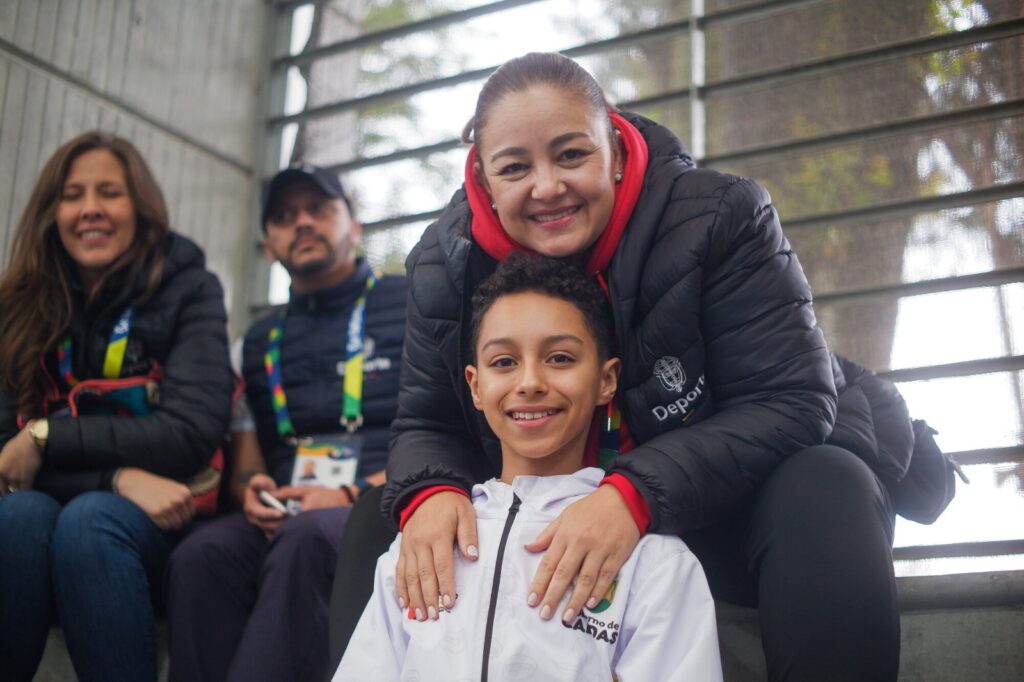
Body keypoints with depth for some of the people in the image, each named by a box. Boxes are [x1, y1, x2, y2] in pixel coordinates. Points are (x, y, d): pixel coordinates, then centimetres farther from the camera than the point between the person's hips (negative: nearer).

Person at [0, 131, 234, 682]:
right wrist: (119, 477, -21)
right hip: (49, 506, 2)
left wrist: (47, 439, -15)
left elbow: (193, 432, -15)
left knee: (88, 520, -33)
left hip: (160, 520, -2)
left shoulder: (188, 290, -3)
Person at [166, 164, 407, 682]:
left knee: (304, 537, -37)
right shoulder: (261, 342, 24)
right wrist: (250, 490, -1)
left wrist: (355, 495, -12)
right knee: (202, 554, -29)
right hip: (285, 517, 4)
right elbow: (245, 456, 23)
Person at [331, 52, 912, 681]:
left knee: (825, 490, -34)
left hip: (713, 517, -2)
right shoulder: (445, 264, -7)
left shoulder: (720, 217, -19)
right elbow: (429, 427, -1)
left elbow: (793, 403, -23)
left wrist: (637, 494, -37)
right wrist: (430, 493, -28)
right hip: (547, 532, 3)